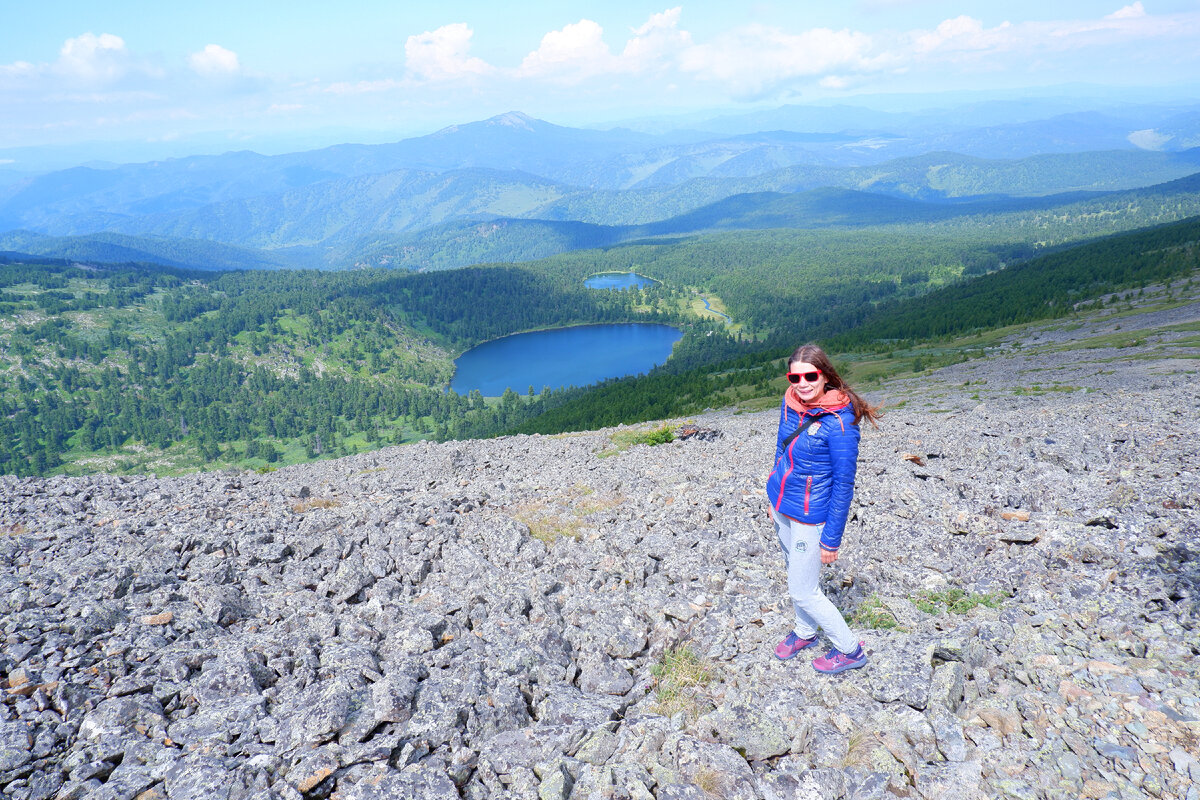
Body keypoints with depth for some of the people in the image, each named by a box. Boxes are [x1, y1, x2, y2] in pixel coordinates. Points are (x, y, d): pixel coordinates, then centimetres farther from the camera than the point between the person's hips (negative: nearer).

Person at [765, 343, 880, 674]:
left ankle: (850, 650, 24)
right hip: (782, 506, 7)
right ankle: (805, 632, 46)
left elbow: (843, 485, -19)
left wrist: (831, 540, -15)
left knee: (803, 591, 3)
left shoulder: (839, 422, -25)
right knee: (795, 574, 23)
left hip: (809, 515, -7)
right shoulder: (790, 403, -5)